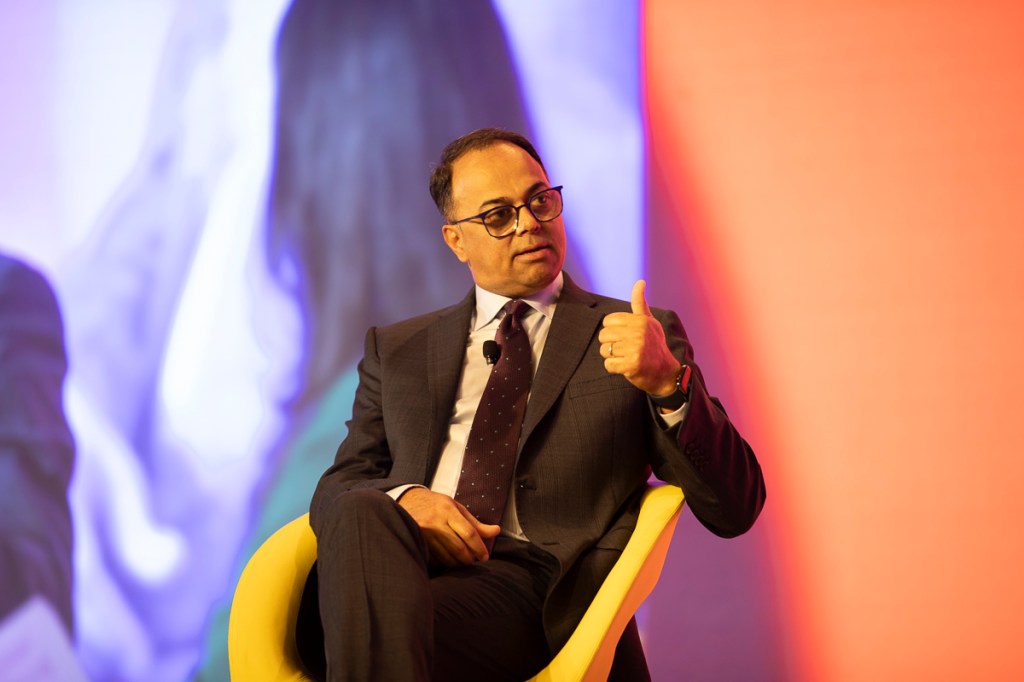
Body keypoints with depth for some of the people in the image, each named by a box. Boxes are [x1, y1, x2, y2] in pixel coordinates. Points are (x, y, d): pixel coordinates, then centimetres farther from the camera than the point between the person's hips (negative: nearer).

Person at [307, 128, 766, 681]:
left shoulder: (640, 337, 17)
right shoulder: (397, 349, 27)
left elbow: (734, 509, 9)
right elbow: (337, 487, 19)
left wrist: (669, 383, -11)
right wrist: (400, 499, -7)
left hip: (536, 582, -4)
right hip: (400, 569, 4)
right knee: (363, 514, -34)